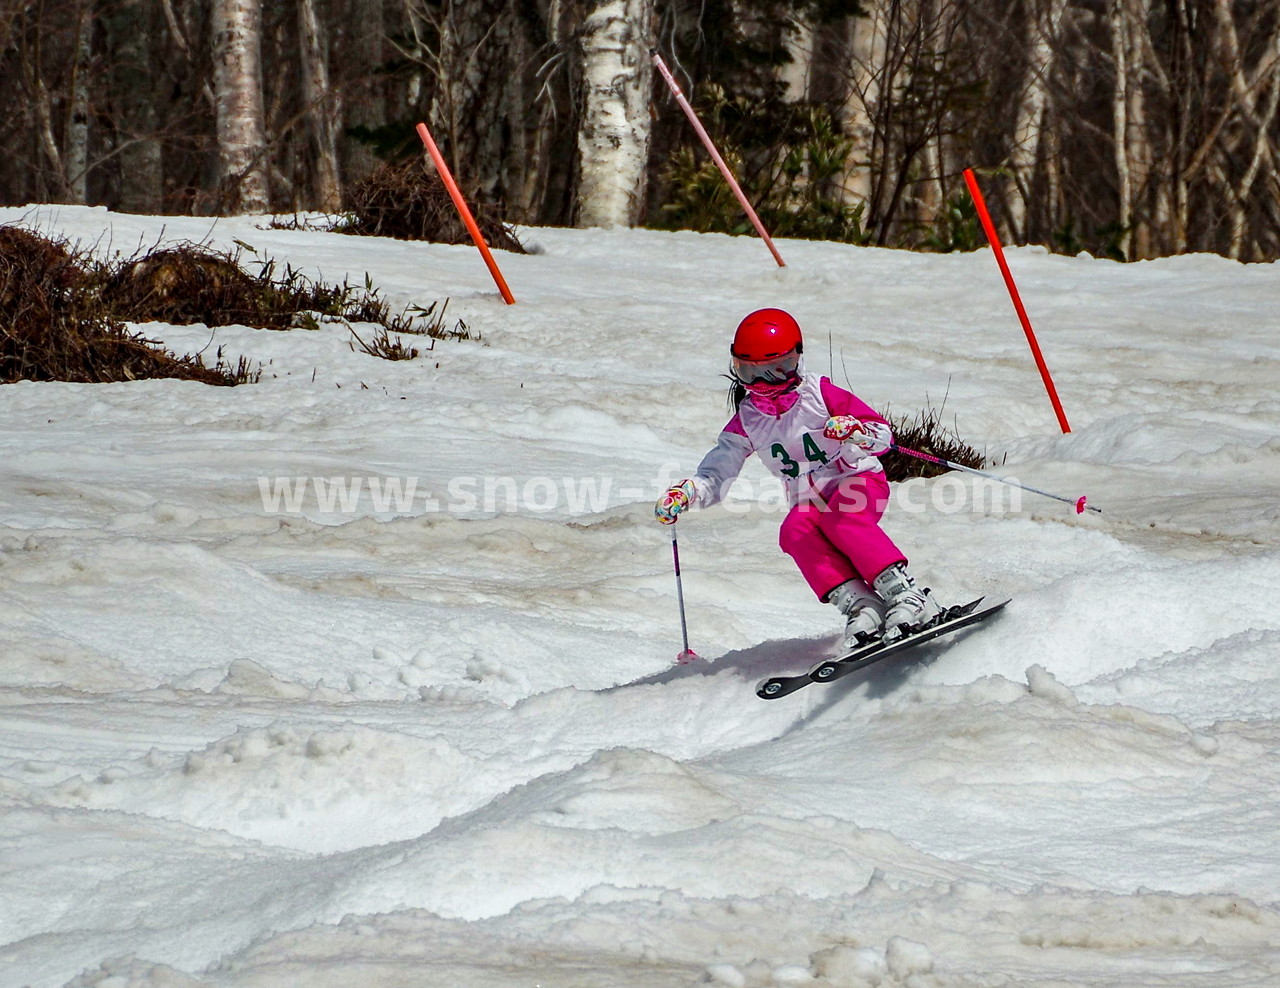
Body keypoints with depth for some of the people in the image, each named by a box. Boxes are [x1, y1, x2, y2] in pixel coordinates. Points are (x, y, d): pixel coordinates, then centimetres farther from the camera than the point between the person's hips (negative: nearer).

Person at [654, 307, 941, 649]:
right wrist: (686, 491, -15)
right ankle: (859, 606, -39)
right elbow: (718, 470, 5)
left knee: (841, 519, -37)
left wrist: (856, 432, -29)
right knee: (795, 531, -31)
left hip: (859, 481, -3)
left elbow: (883, 435, -7)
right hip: (809, 502, 4)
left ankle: (907, 596, -40)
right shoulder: (748, 419, 5)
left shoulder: (820, 394, -7)